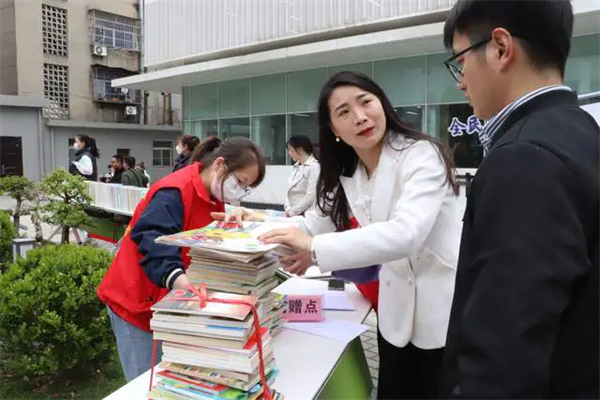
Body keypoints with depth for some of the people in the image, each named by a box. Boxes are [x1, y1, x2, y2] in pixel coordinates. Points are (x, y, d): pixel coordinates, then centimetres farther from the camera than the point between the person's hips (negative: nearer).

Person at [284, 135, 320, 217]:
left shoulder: (314, 167, -11)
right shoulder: (297, 167, 13)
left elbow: (311, 195, -18)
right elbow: (290, 191, 13)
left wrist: (293, 211, -14)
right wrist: (288, 209, -3)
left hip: (306, 215, -7)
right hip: (292, 214, 7)